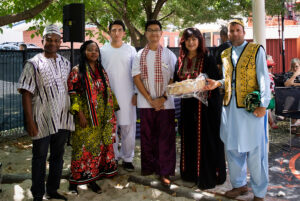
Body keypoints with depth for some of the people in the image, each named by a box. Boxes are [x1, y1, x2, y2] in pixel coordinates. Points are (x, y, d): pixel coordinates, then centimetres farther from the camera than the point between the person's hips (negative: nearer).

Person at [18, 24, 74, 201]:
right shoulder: (34, 64, -5)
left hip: (63, 120, 5)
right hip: (43, 120, -5)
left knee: (58, 155, 15)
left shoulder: (65, 63, 10)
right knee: (40, 158, 6)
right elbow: (27, 94, -9)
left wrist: (74, 112, 10)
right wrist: (30, 122, -14)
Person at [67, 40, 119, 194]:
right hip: (85, 118, -5)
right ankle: (75, 180, 14)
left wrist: (111, 113, 12)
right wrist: (79, 114, -17)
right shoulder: (77, 71, -5)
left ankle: (92, 178, 20)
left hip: (101, 118, 5)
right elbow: (73, 94, -10)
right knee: (83, 148, -1)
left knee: (99, 147, 8)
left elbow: (107, 93, 16)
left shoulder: (101, 70, 12)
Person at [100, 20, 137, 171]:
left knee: (128, 127, 1)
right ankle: (113, 157, 19)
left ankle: (127, 158, 13)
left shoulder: (131, 50, 5)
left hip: (127, 95, 0)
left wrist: (136, 93, 0)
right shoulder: (103, 50, 6)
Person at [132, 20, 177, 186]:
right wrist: (150, 100, -8)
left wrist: (163, 98, -11)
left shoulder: (169, 54, 4)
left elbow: (174, 79, 1)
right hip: (146, 103, 1)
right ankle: (149, 167, 20)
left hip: (165, 104, -1)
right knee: (147, 136, 7)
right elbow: (136, 78, 0)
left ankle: (165, 172, 6)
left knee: (165, 137, -1)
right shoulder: (139, 55, 7)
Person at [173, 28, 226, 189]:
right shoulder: (181, 61, 10)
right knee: (189, 139, 12)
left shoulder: (208, 59, -6)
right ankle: (191, 173, 26)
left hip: (206, 104, -5)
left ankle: (208, 177, 11)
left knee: (206, 140, -1)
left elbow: (216, 82, -9)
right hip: (188, 105, 6)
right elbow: (176, 81, 14)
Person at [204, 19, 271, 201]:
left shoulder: (256, 50, -1)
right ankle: (239, 184, 30)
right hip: (230, 106, 6)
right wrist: (218, 83, 1)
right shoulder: (225, 54, 15)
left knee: (254, 150, 0)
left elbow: (263, 78, -6)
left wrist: (263, 104, -14)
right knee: (232, 148, 12)